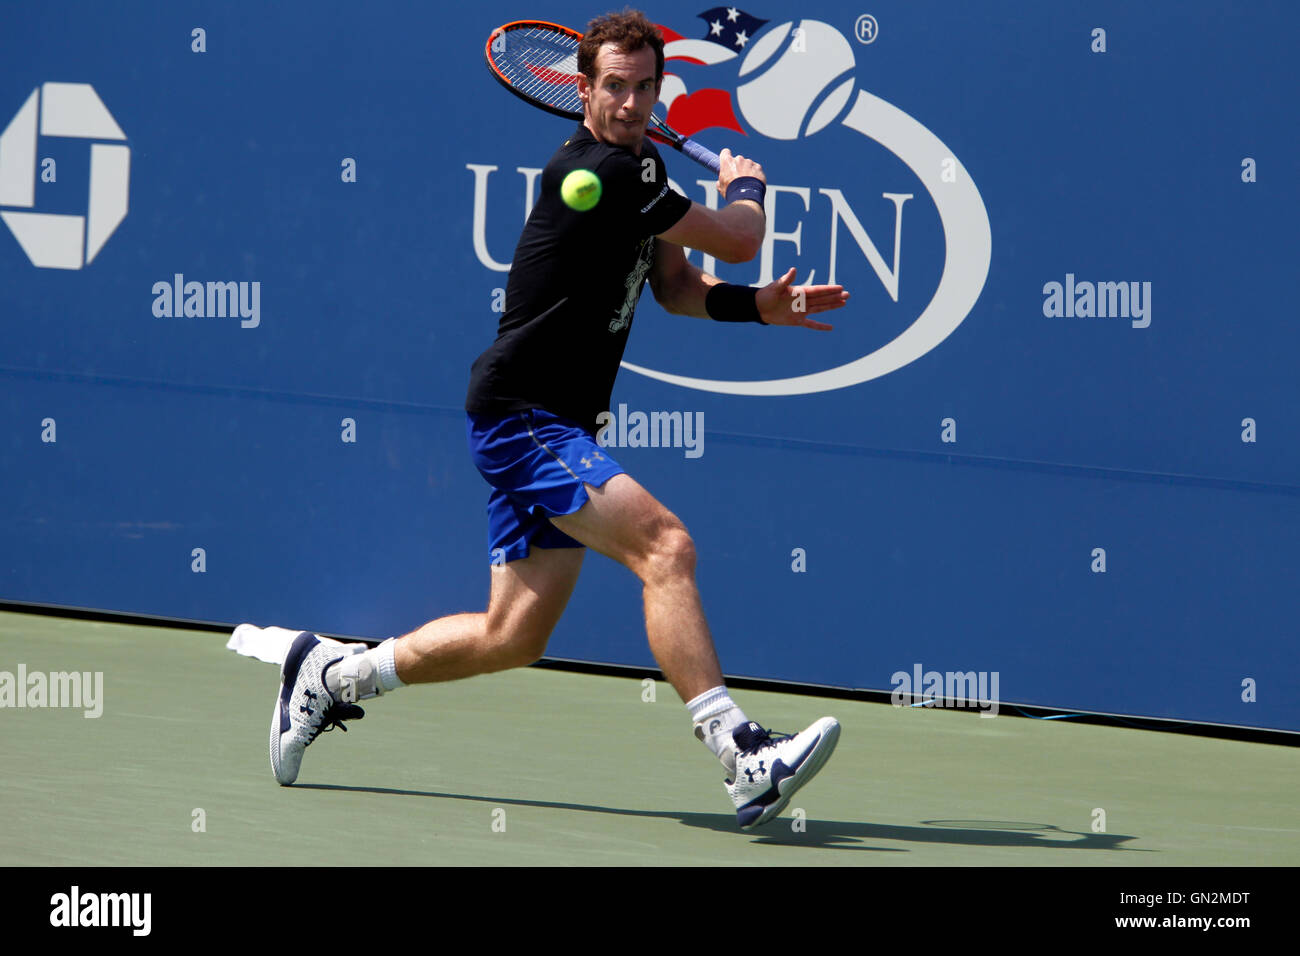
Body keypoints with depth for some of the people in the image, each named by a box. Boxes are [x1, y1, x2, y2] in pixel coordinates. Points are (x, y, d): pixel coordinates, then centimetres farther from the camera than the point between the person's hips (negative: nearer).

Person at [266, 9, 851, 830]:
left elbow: (676, 284, 22)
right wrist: (746, 188, 11)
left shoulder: (640, 167, 12)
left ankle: (332, 675, 31)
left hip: (557, 425, 10)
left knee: (513, 639, 13)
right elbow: (736, 242, -11)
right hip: (521, 417, -10)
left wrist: (758, 305, 4)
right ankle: (745, 759, -35)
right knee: (664, 545, -27)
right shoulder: (601, 170, -18)